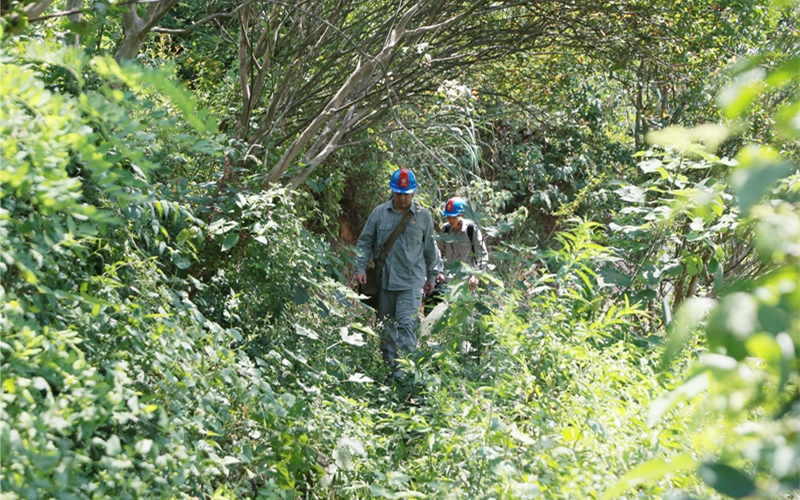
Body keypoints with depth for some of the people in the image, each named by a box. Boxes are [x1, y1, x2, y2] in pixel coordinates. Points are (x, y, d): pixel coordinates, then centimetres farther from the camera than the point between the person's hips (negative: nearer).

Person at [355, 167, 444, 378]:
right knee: (386, 325, 10)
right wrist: (361, 268, 1)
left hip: (411, 281, -2)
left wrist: (432, 275, 17)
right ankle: (389, 365, 21)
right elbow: (364, 243, 10)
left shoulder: (423, 216, 2)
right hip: (383, 279, 2)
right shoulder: (379, 213, 3)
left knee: (407, 324, -13)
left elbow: (430, 248, 13)